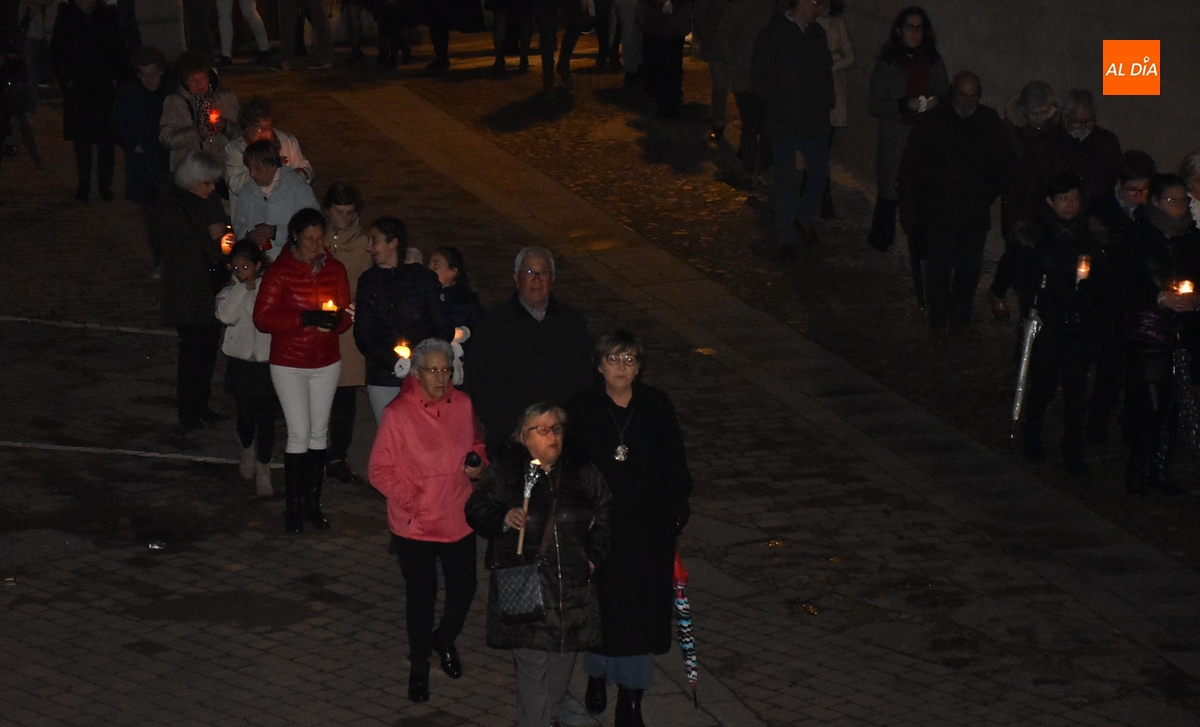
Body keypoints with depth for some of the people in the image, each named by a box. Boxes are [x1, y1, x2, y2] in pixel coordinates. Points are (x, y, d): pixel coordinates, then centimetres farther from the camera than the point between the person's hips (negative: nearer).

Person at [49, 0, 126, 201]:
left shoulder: (108, 16, 5)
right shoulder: (65, 17, 3)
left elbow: (119, 50, 6)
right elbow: (57, 52, 4)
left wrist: (115, 78, -4)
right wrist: (67, 80, -6)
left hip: (105, 88, 0)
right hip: (77, 88, 0)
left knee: (106, 137, -1)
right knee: (81, 138, 3)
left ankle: (105, 184, 6)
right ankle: (83, 184, 10)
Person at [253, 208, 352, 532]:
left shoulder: (335, 269, 1)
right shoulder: (279, 272, -11)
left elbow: (346, 316, 4)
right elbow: (262, 318, -14)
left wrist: (335, 320, -21)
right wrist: (305, 318, -25)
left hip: (326, 363, 4)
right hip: (289, 364, -4)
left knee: (319, 433, 10)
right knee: (299, 434, -6)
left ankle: (313, 501, 21)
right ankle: (293, 506, 5)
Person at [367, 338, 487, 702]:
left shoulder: (462, 405, -2)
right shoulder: (398, 413, -16)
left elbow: (475, 443, 17)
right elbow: (380, 470, -12)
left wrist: (478, 463, -4)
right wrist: (410, 499, -20)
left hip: (459, 519, 4)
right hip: (415, 525, -4)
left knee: (464, 588, 14)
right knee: (420, 596, 9)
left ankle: (445, 639, 46)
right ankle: (419, 668, 29)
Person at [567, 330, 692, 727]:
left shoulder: (656, 406, -2)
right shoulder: (582, 409, -5)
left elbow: (674, 463, 2)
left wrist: (676, 512, 0)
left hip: (648, 528, 1)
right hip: (598, 526, -1)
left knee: (641, 609, 4)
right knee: (601, 604, 10)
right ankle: (597, 675, 35)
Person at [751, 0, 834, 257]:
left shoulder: (817, 33, 7)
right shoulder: (773, 34, -9)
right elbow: (760, 77, -8)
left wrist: (825, 105, 3)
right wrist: (782, 108, -14)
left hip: (815, 119, 5)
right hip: (784, 121, -5)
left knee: (820, 172, 8)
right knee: (785, 180, 2)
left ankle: (804, 218, 32)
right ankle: (785, 238, 12)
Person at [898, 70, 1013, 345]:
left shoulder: (990, 122, 2)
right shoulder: (932, 122, -6)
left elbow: (1003, 164, 15)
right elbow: (910, 168, -3)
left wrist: (988, 195, 5)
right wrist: (909, 211, -5)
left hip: (975, 215, 3)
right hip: (938, 215, -3)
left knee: (970, 269, 9)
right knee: (939, 269, -1)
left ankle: (960, 320, 25)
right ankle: (938, 325, 12)